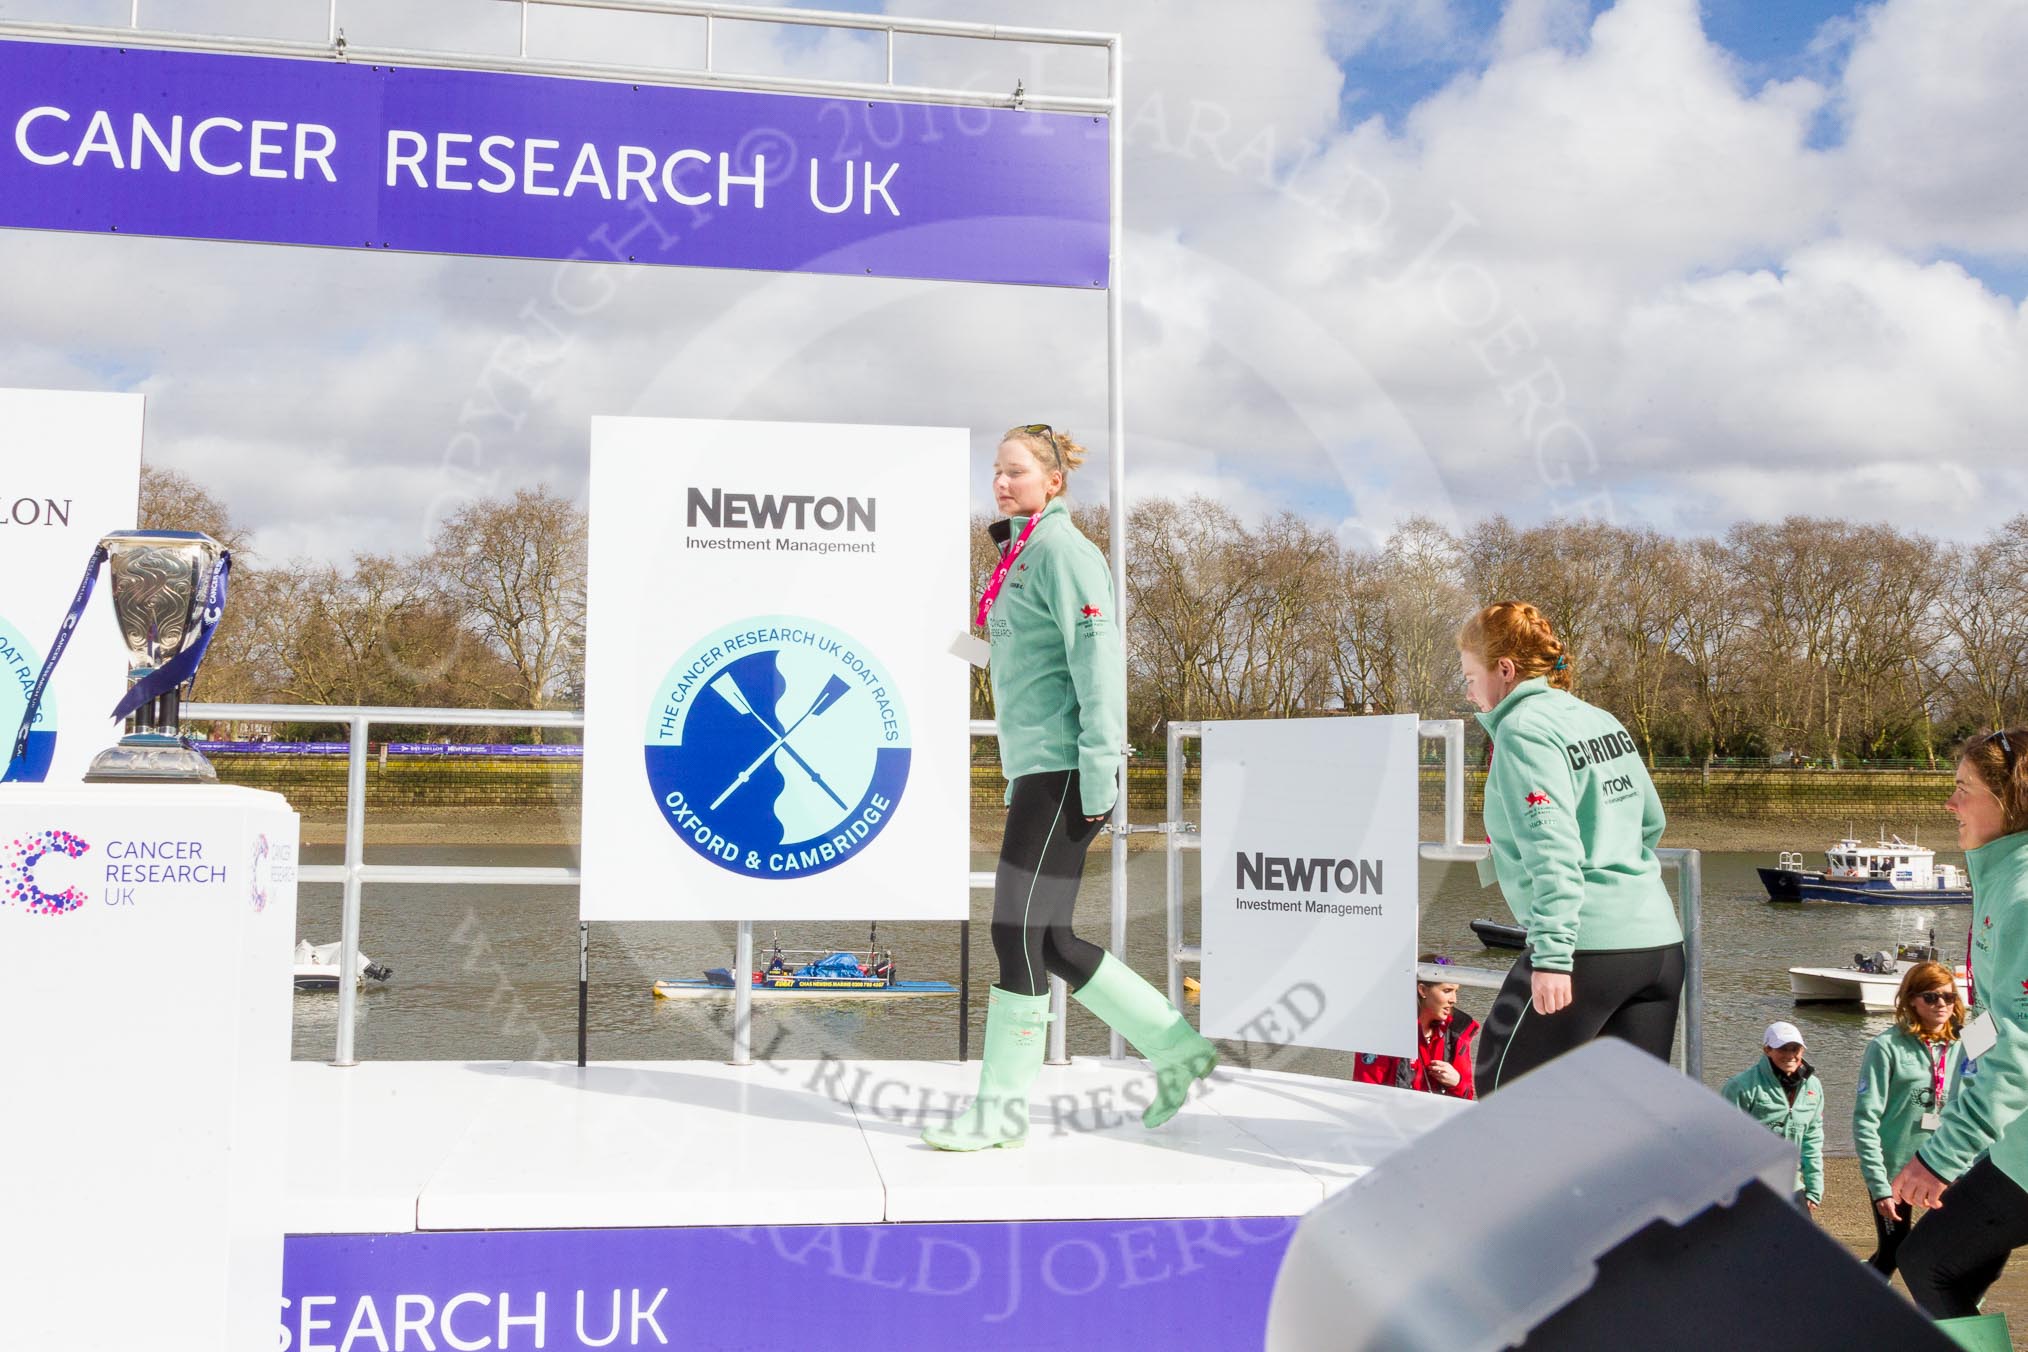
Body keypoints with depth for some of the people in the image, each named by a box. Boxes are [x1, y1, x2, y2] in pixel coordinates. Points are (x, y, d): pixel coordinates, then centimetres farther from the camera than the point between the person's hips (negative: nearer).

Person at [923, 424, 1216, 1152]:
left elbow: (1097, 655, -17)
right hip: (1036, 767, 10)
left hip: (1063, 767, -10)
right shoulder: (1019, 555, 20)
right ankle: (1177, 1049, 19)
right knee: (1047, 940, 10)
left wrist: (1098, 765, -22)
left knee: (1019, 929, -6)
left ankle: (1000, 1107, 3)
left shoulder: (1062, 550, -8)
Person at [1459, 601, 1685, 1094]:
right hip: (1660, 942, 8)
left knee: (1501, 1089, 7)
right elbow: (1651, 819, 24)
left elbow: (1552, 846, -20)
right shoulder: (1601, 719, 16)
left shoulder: (1523, 729, -10)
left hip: (1589, 946, -8)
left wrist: (1551, 955, -24)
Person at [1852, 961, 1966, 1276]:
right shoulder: (1888, 1047, -8)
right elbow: (1865, 1121, -10)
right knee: (1892, 1254, 4)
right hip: (1894, 1172, -4)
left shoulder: (1958, 1051, 6)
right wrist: (1880, 1186, -14)